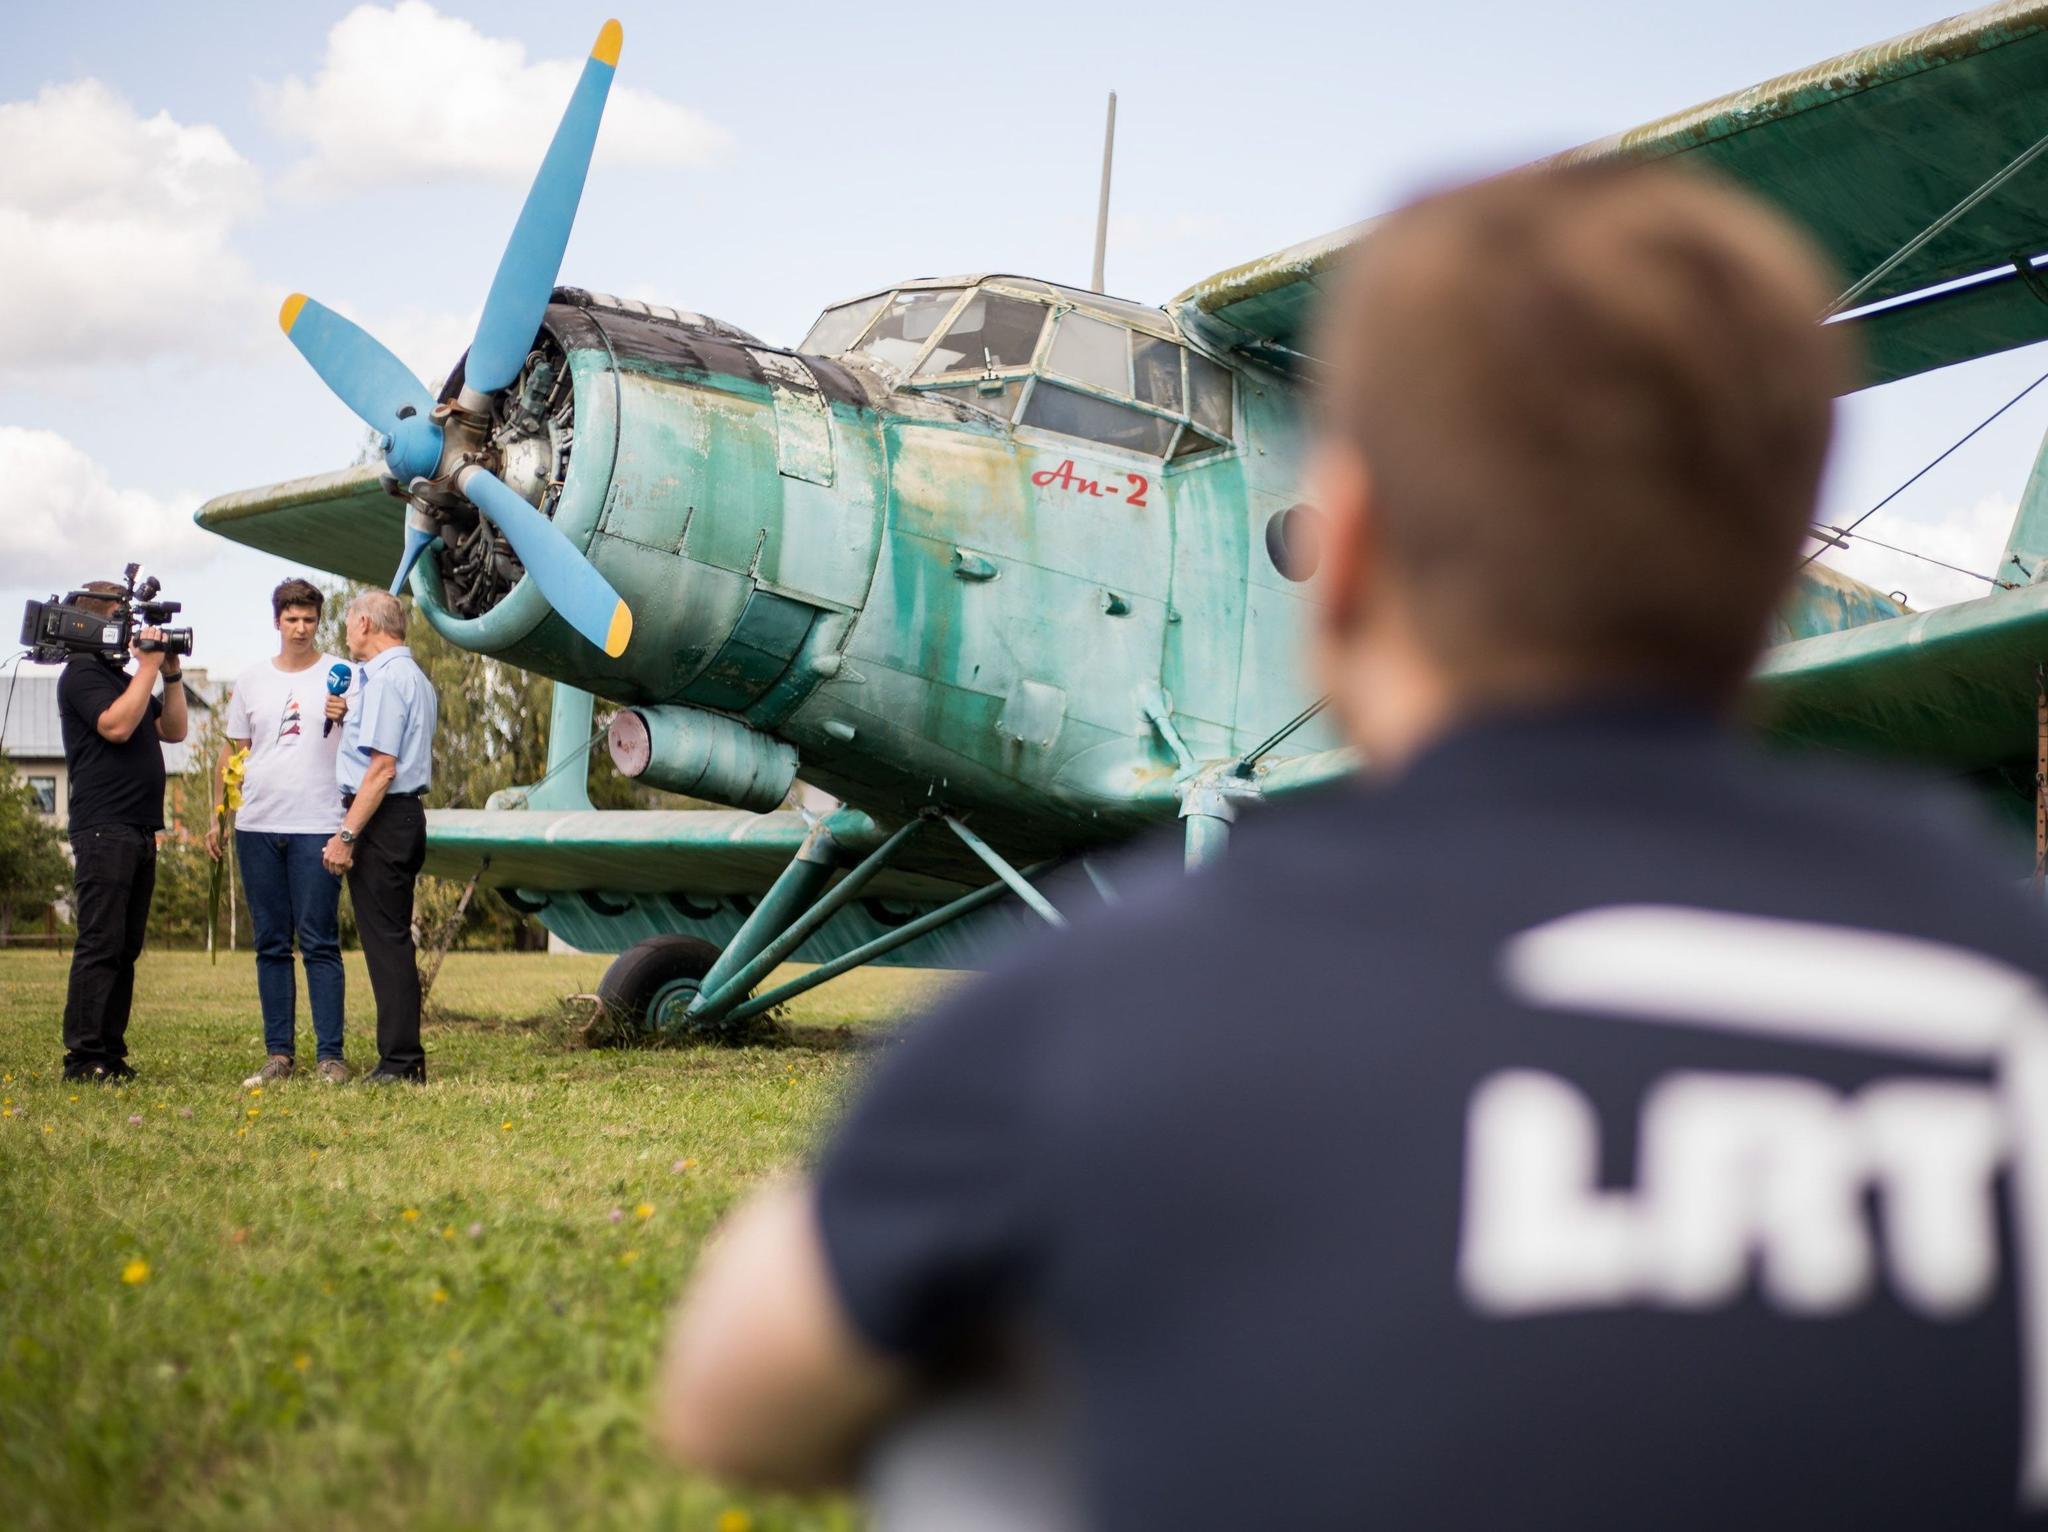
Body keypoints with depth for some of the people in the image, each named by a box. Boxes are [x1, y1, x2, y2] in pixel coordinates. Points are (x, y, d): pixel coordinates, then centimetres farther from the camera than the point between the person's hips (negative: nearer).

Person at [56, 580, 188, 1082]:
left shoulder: (125, 677, 21)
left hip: (141, 830, 9)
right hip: (104, 829, -9)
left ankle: (111, 1053, 11)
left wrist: (171, 675, 9)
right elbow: (116, 726, -20)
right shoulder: (82, 674, -5)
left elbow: (173, 731, 19)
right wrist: (148, 668, -13)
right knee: (100, 944, -11)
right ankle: (83, 1057, -11)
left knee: (125, 947, 8)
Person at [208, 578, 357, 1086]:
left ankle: (329, 1054, -4)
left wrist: (345, 720, -23)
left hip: (316, 826, -4)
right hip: (256, 827, 4)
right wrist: (217, 816, 12)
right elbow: (232, 753, 18)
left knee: (320, 944, -6)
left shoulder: (341, 676, 3)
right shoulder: (251, 681, 14)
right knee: (271, 944, 6)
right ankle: (278, 1053, 11)